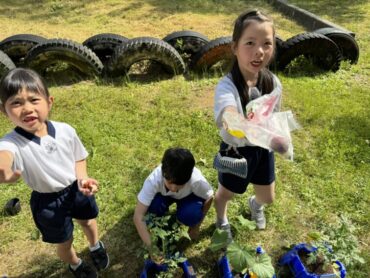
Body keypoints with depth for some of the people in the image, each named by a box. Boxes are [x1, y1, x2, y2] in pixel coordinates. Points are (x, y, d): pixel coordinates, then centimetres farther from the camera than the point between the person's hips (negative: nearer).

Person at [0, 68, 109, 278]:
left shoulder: (66, 131, -20)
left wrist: (83, 178, -21)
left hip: (76, 190, 3)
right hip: (47, 202, -2)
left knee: (88, 221, 30)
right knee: (65, 241, 21)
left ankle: (95, 246, 67)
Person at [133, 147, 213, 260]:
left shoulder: (196, 180, -39)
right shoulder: (154, 179, -39)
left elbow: (208, 198, -16)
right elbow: (138, 216, -37)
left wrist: (196, 226, -9)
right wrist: (151, 247, -41)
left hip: (188, 196, 0)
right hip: (164, 194, 0)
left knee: (190, 215, -31)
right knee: (153, 206, -32)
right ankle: (160, 217, 2)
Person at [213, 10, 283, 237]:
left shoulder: (273, 83, -15)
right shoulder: (227, 86, -33)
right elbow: (229, 113, -58)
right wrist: (236, 121, -79)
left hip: (263, 148, 4)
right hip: (236, 150, -4)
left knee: (268, 197, 23)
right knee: (225, 194, 21)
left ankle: (255, 205, 64)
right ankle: (222, 222, 59)